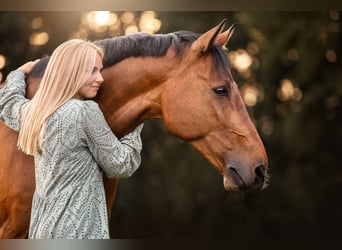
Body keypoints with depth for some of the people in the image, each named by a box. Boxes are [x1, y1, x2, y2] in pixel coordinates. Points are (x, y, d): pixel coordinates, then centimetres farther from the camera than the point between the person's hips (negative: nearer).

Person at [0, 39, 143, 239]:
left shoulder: (35, 110, 9)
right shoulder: (86, 112, -15)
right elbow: (120, 166, -5)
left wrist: (20, 74, 51)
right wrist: (136, 129, 12)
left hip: (44, 225, 9)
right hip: (76, 230, -9)